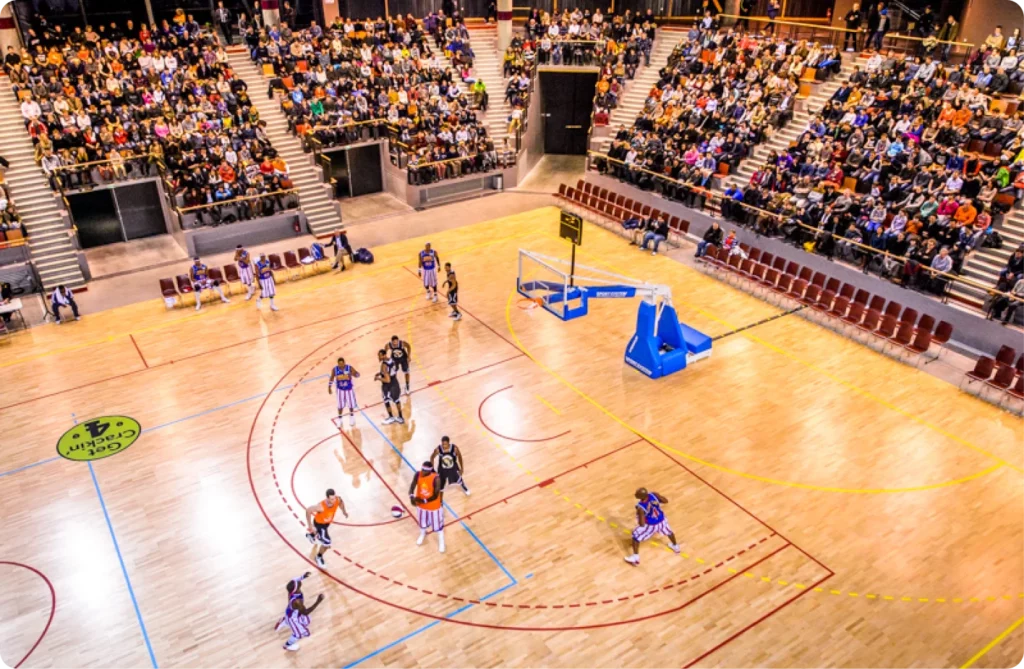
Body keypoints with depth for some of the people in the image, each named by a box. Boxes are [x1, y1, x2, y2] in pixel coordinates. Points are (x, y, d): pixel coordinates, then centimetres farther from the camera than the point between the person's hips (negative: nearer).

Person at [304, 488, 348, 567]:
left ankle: (311, 535, 74)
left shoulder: (338, 500, -33)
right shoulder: (321, 507, -46)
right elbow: (308, 510, -30)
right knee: (327, 542, -12)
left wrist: (344, 511, 5)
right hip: (319, 523, -6)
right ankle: (319, 557, 20)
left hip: (327, 522, 6)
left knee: (321, 534, 37)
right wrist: (310, 526, -26)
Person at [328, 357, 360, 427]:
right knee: (340, 405, 11)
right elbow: (331, 378, 1)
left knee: (351, 404, 14)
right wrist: (329, 387, 5)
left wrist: (354, 374, -41)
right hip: (340, 389, 0)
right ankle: (340, 419, 33)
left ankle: (351, 416, 40)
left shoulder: (350, 368, -20)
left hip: (349, 389, 0)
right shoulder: (335, 369, -15)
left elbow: (358, 374, -18)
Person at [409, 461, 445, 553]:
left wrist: (424, 500, -35)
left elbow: (435, 496, -28)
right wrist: (411, 497, -35)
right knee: (422, 522, 28)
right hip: (421, 504, 4)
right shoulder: (418, 475, -21)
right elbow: (412, 487, -16)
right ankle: (422, 534, 61)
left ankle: (441, 542, 44)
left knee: (437, 524, 17)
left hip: (434, 506, -4)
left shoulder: (436, 479, -32)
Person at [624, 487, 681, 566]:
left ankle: (635, 557, 20)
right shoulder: (654, 495, -25)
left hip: (650, 525, -5)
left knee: (636, 536, 16)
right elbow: (665, 501, -8)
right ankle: (675, 546, 62)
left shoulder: (640, 507, -36)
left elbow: (642, 524, -29)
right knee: (668, 532, 36)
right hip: (661, 520, 5)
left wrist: (638, 515, -10)